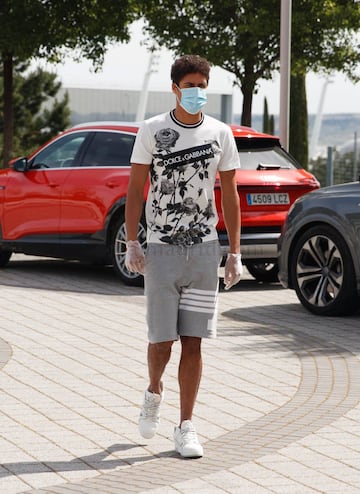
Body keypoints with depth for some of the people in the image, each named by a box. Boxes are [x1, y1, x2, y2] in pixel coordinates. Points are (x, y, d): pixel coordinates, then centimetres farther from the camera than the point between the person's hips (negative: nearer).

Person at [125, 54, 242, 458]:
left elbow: (230, 195, 8)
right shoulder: (152, 131, 0)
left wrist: (235, 253, 4)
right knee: (161, 341, -2)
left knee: (193, 342, 0)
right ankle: (153, 393, 31)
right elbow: (135, 189, 2)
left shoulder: (220, 134, 5)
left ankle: (186, 427, 7)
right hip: (161, 249, -1)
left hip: (204, 248, 1)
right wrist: (131, 244, -6)